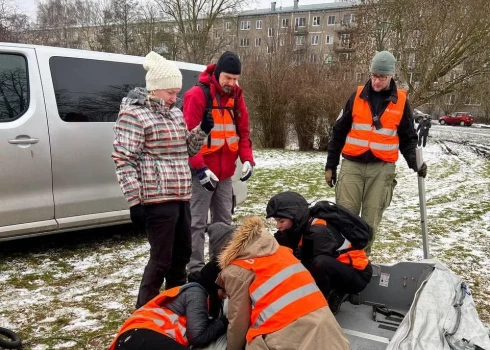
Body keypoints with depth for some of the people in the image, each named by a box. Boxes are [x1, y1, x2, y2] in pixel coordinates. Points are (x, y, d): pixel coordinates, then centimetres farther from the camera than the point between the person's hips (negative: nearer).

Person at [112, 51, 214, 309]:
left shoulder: (175, 114, 14)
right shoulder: (134, 115, -10)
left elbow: (187, 150, 23)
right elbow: (123, 161, -13)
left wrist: (202, 130, 5)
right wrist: (135, 201, -17)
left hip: (180, 196, 8)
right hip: (157, 199, -8)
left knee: (182, 253, 17)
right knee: (161, 259, 0)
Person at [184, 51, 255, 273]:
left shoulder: (236, 96, 10)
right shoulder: (197, 95, -10)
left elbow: (243, 131, 12)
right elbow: (189, 136, -15)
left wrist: (247, 159, -3)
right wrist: (199, 167, -21)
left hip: (225, 173, 7)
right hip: (202, 172, -6)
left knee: (223, 221, 15)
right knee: (198, 223, -1)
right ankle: (195, 269, 9)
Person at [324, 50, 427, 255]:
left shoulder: (401, 102, 3)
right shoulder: (357, 96, 3)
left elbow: (408, 139, 10)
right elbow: (339, 132, 6)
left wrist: (414, 162, -8)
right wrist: (330, 165, 4)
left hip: (382, 168, 0)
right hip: (352, 165, 0)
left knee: (371, 220, 5)